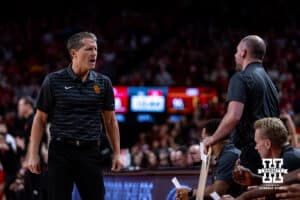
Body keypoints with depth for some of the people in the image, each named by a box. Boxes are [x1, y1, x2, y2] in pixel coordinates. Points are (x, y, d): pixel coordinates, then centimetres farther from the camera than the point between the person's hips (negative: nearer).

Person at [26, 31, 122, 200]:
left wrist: (117, 153, 8)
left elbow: (110, 121, 14)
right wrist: (33, 154, -2)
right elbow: (40, 119, 3)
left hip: (91, 151, 2)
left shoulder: (103, 83, 7)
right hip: (61, 151, -2)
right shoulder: (53, 81, 0)